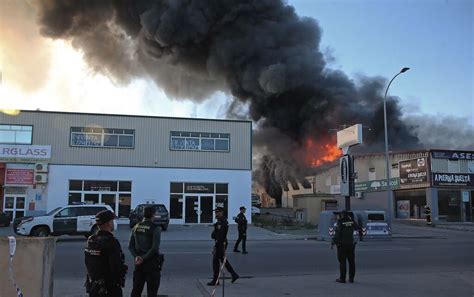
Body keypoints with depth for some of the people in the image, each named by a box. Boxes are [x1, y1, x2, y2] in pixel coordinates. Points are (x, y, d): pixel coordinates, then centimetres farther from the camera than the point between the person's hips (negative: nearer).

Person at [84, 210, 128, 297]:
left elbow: (88, 264, 10)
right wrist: (124, 268, -5)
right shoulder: (111, 242, -21)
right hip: (110, 289, -7)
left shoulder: (90, 240, 2)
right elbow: (116, 268, -25)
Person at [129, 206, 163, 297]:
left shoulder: (136, 227, 6)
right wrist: (144, 258, -14)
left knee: (136, 289, 15)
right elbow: (155, 248, -20)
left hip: (139, 262, 5)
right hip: (151, 262, -5)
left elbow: (130, 246, 4)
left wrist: (136, 257, -5)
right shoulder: (155, 228, -13)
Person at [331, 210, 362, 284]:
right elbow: (359, 229, 17)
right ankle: (351, 278, 13)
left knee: (342, 261, -1)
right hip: (351, 244, 4)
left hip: (342, 244, -4)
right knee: (351, 261, 10)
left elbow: (337, 234, -18)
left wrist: (333, 243, -13)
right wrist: (360, 236, 37)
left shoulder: (340, 223, -11)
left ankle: (342, 278, 0)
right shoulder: (352, 222, 3)